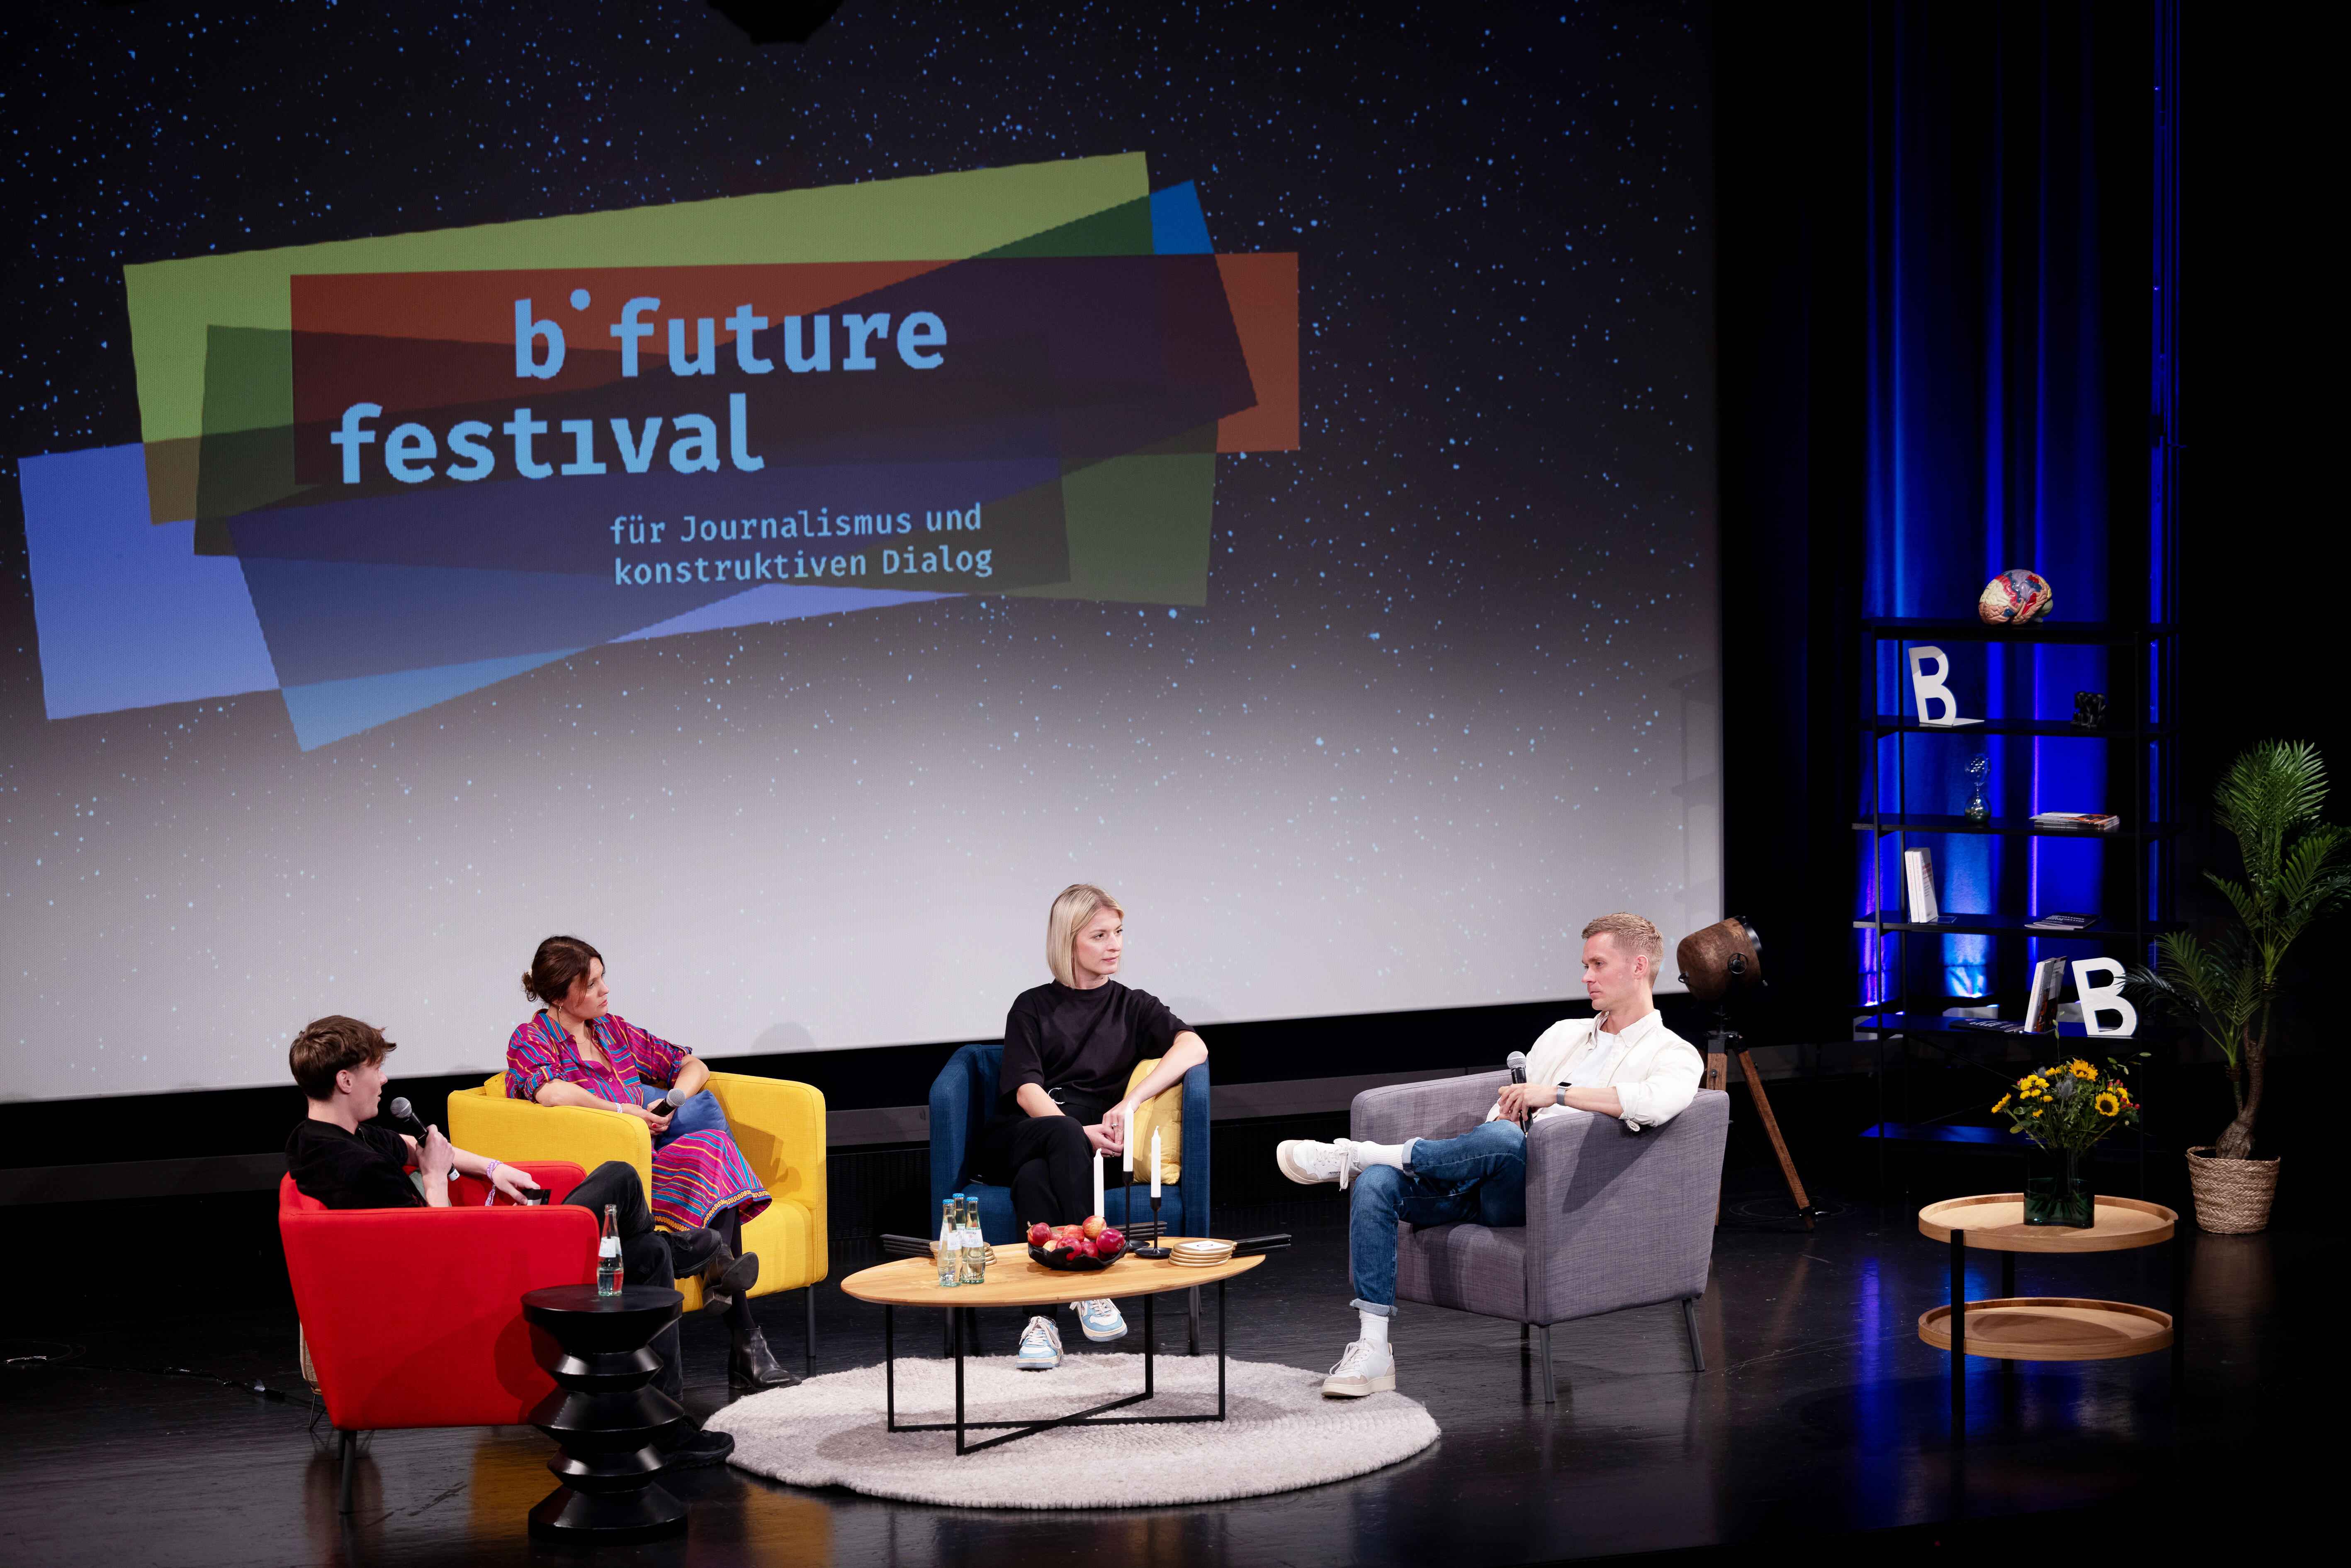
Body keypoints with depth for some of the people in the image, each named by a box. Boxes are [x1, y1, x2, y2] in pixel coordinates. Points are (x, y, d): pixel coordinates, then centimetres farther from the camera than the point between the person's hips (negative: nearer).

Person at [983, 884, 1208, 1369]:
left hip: (1084, 1139, 0)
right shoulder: (1033, 1008, 17)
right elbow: (1026, 1090, 1)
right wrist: (1077, 1131, -20)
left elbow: (1194, 1048, -2)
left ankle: (1043, 1317, -49)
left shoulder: (1134, 1007, 19)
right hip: (1016, 1137, 0)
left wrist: (1130, 1101, -18)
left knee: (1035, 1178, -36)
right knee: (1062, 1134, -37)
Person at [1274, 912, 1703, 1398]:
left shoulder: (1674, 1055, 6)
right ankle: (1372, 1350, -19)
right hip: (1486, 1188, 6)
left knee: (1502, 1141, -40)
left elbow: (1659, 1103, -19)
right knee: (1376, 1184, -19)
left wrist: (1558, 1094, -20)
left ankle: (1356, 1154, -21)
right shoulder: (1563, 1034, 29)